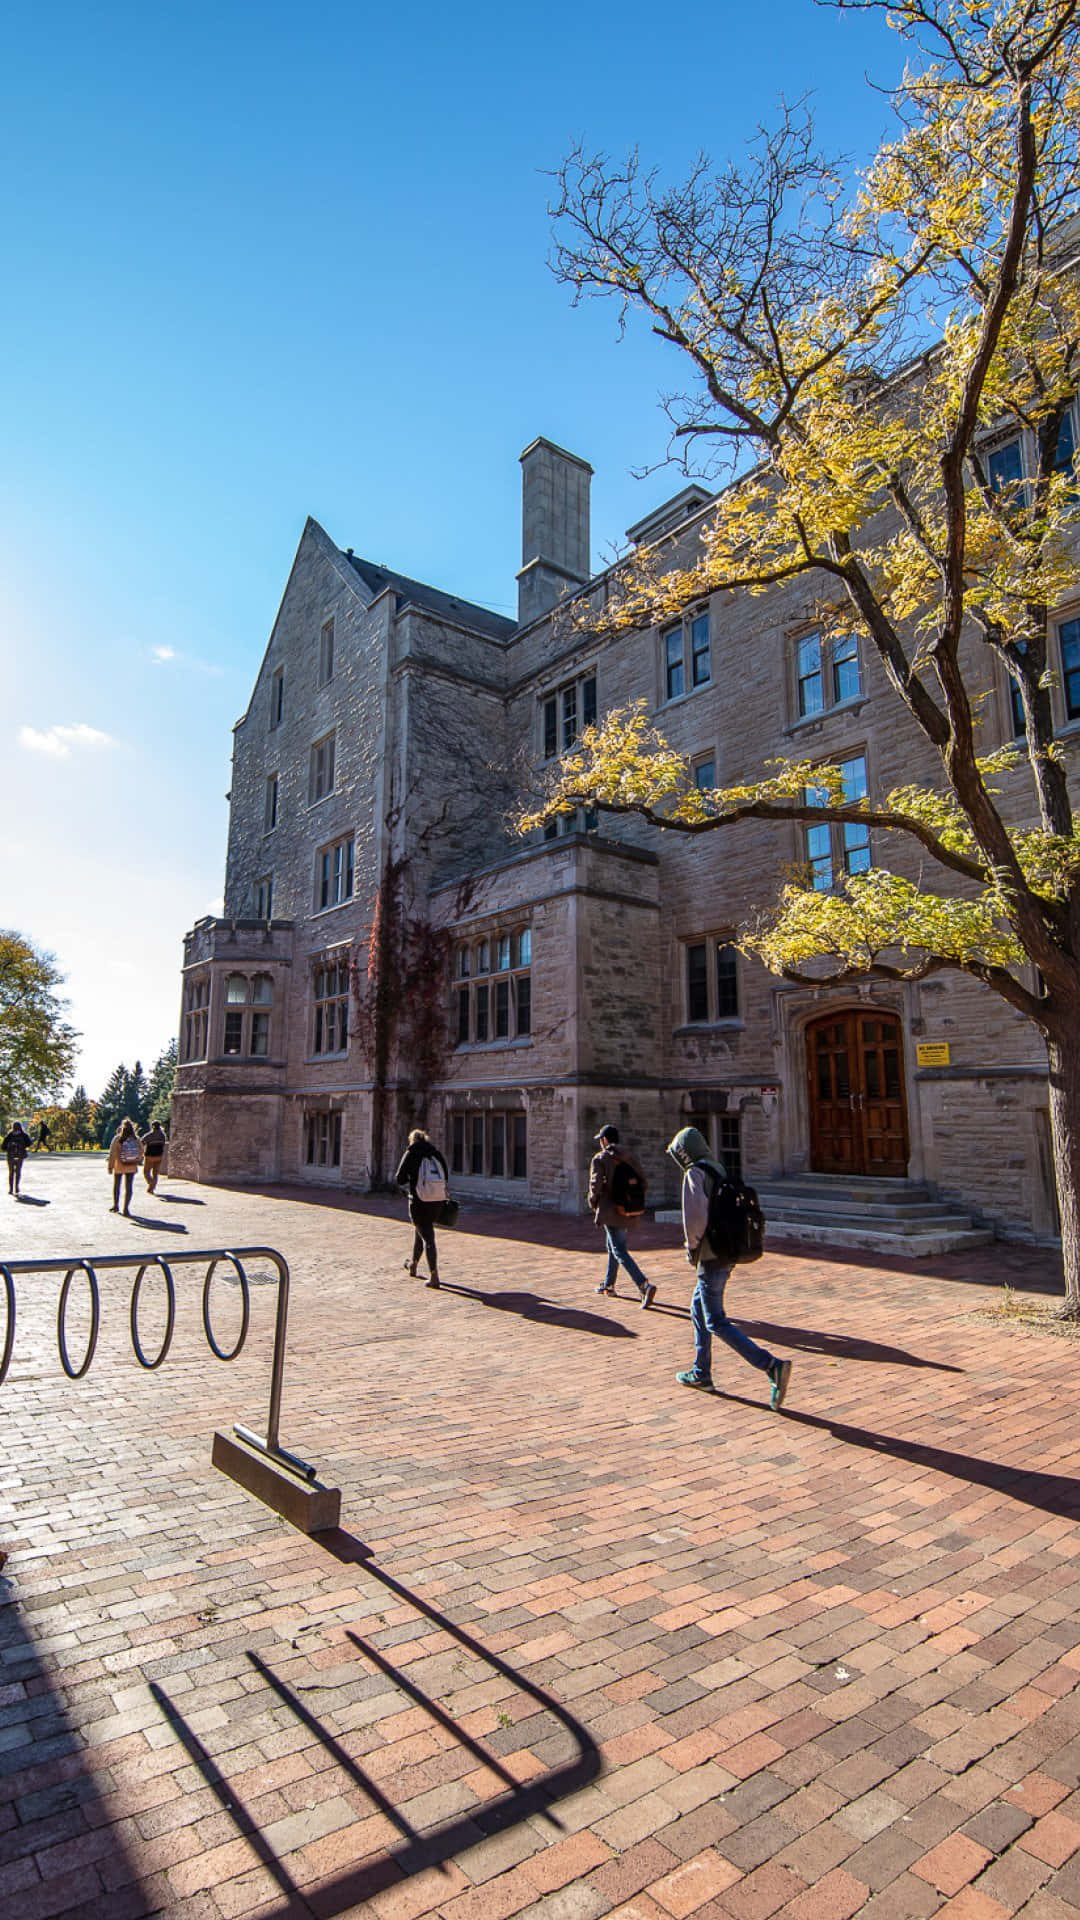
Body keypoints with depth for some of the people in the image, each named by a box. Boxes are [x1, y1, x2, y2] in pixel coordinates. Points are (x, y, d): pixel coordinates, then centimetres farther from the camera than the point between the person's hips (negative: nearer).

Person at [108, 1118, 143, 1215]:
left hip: (119, 1166, -2)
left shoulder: (117, 1139, -11)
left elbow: (112, 1153, -12)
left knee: (116, 1185, 16)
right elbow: (141, 1151, 5)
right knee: (129, 1187, 5)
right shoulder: (136, 1139, -2)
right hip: (131, 1167, 2)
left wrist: (110, 1166, -7)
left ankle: (116, 1206, 25)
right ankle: (126, 1208, 3)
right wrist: (139, 1161, 20)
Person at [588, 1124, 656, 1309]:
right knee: (613, 1247, 24)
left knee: (620, 1252, -8)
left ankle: (645, 1286, -23)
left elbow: (596, 1183, -20)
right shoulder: (629, 1158, 8)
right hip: (626, 1211, 7)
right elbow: (642, 1181, 5)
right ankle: (608, 1284, 36)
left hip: (610, 1210, -7)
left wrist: (593, 1203, -4)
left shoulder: (599, 1158, -10)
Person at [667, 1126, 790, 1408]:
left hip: (711, 1258, -10)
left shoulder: (694, 1174, -14)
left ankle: (772, 1366, -14)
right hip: (727, 1254, 10)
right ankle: (701, 1373, 29)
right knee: (698, 1311, 21)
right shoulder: (719, 1170, 13)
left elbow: (695, 1215, -25)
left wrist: (692, 1247, -9)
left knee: (717, 1323, -5)